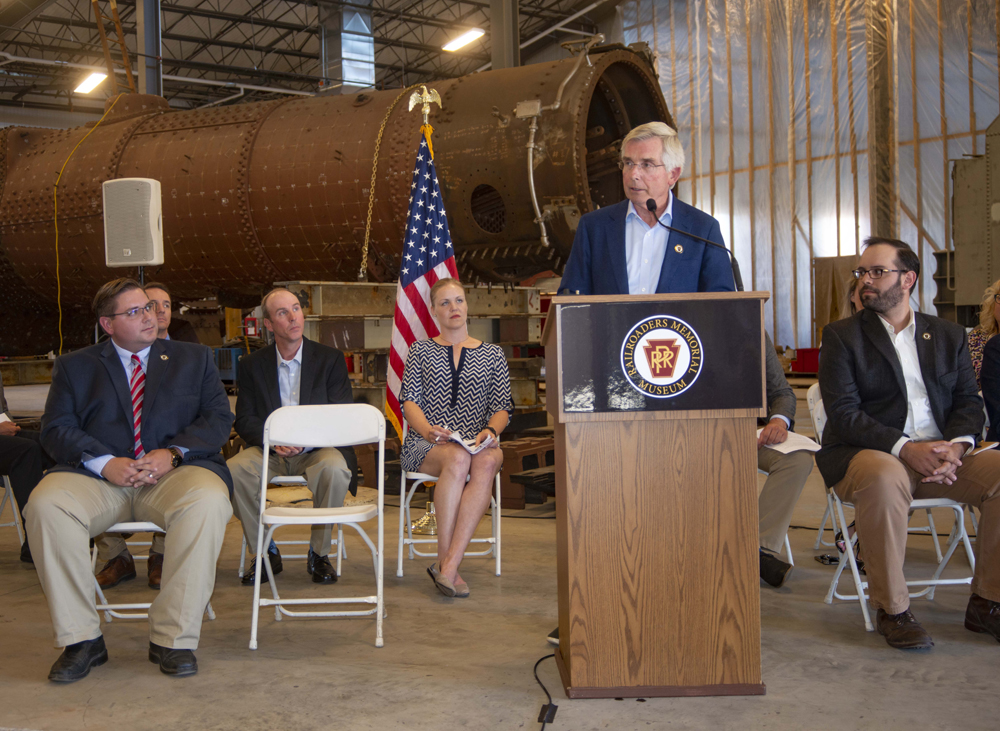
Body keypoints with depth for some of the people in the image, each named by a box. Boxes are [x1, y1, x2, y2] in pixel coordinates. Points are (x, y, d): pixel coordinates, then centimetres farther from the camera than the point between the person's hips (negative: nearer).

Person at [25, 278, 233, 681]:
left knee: (208, 501, -35)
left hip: (173, 473, -1)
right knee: (45, 504, -30)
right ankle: (81, 640, -19)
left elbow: (218, 418, 7)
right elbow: (56, 430, 6)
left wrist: (173, 454, -11)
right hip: (99, 477, 1)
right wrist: (105, 462, -13)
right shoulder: (74, 366, 18)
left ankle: (173, 639, -24)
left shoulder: (194, 358, 19)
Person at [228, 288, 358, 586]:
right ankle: (266, 552, -10)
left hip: (316, 449, -1)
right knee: (234, 469, -30)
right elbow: (245, 420, 4)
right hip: (269, 450, 2)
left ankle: (319, 553, -12)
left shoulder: (331, 359, 5)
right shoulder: (252, 365, 9)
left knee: (335, 468, -36)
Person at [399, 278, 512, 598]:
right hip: (425, 445, -1)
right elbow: (409, 400, 6)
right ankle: (446, 562, -33)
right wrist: (427, 429, -16)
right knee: (458, 459, -37)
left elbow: (503, 407, 12)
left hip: (476, 443, 1)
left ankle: (448, 566, -39)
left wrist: (491, 431, -12)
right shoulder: (420, 350, 17)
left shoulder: (493, 354, 19)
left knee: (487, 462, -37)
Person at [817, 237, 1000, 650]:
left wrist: (957, 444, -13)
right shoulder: (842, 336, 4)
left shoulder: (949, 335, 17)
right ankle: (892, 609, -22)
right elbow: (843, 413, -8)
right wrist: (905, 448, -21)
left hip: (940, 457, 4)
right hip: (867, 454, -4)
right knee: (885, 477, -38)